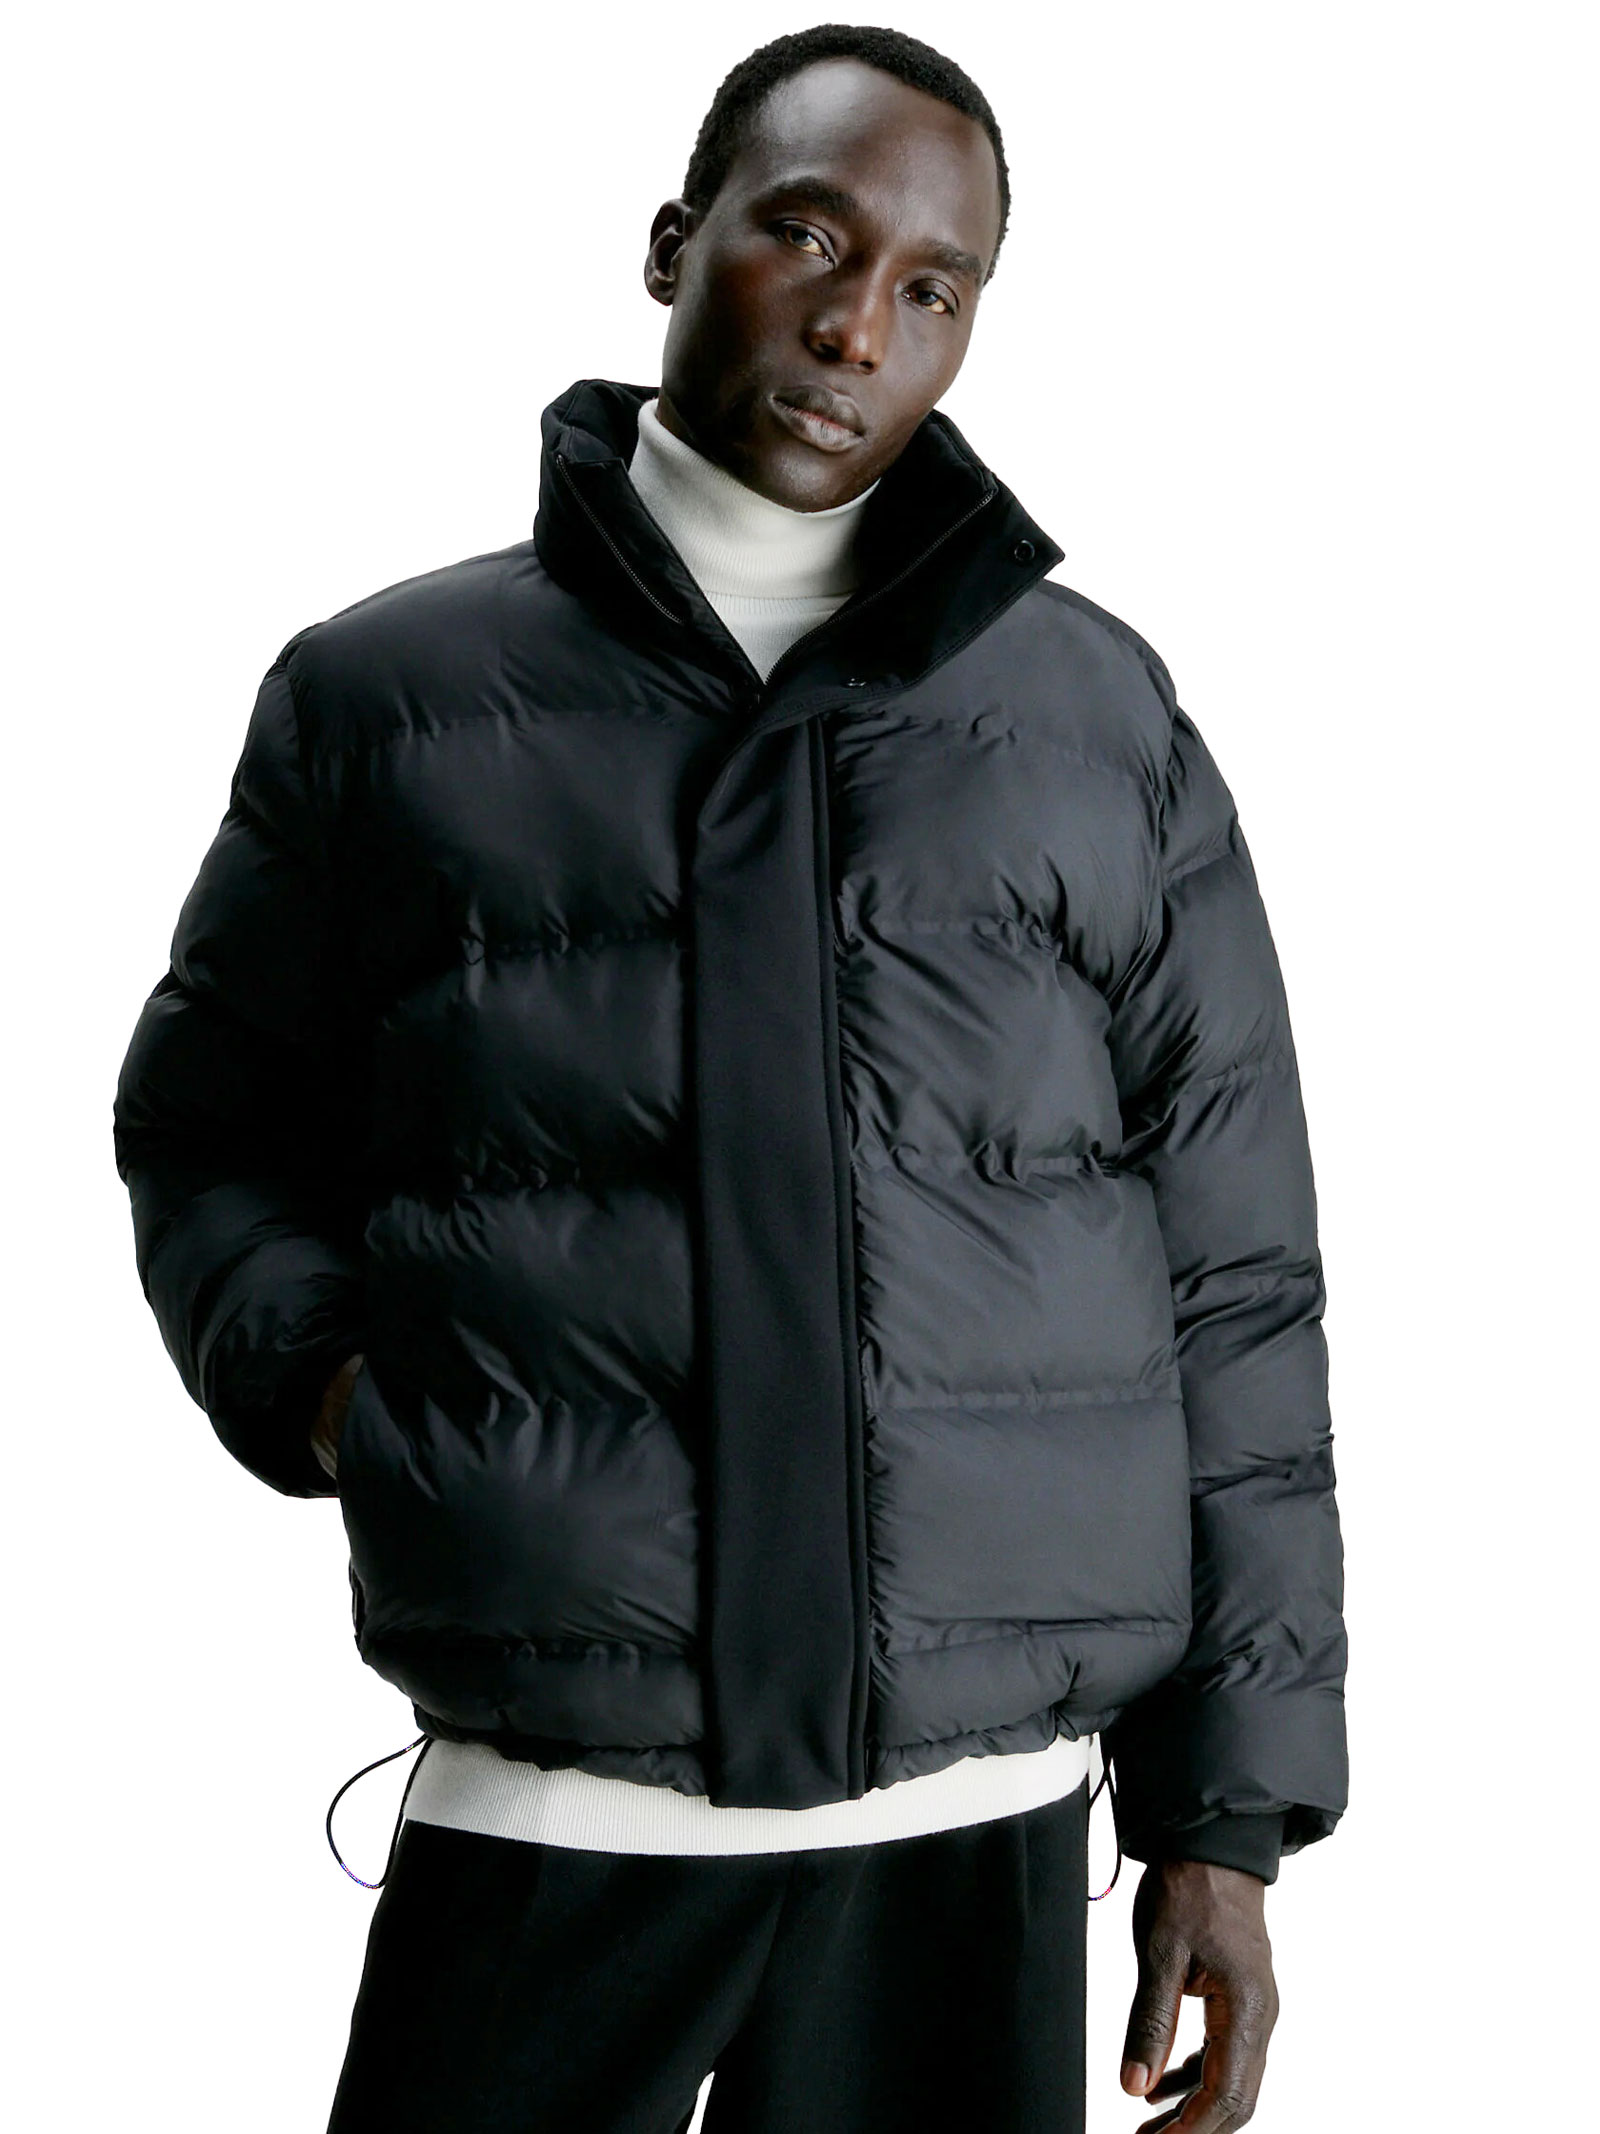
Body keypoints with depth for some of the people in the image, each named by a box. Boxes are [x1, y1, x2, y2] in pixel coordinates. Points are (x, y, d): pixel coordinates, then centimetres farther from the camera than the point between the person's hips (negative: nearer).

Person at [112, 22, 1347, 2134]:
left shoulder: (1105, 722, 8)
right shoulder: (386, 694, 7)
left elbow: (1234, 1293, 8)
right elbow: (207, 1125, 18)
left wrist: (1231, 1818, 4)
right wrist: (310, 1368, -4)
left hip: (976, 1819, 1)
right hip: (536, 1807, -1)